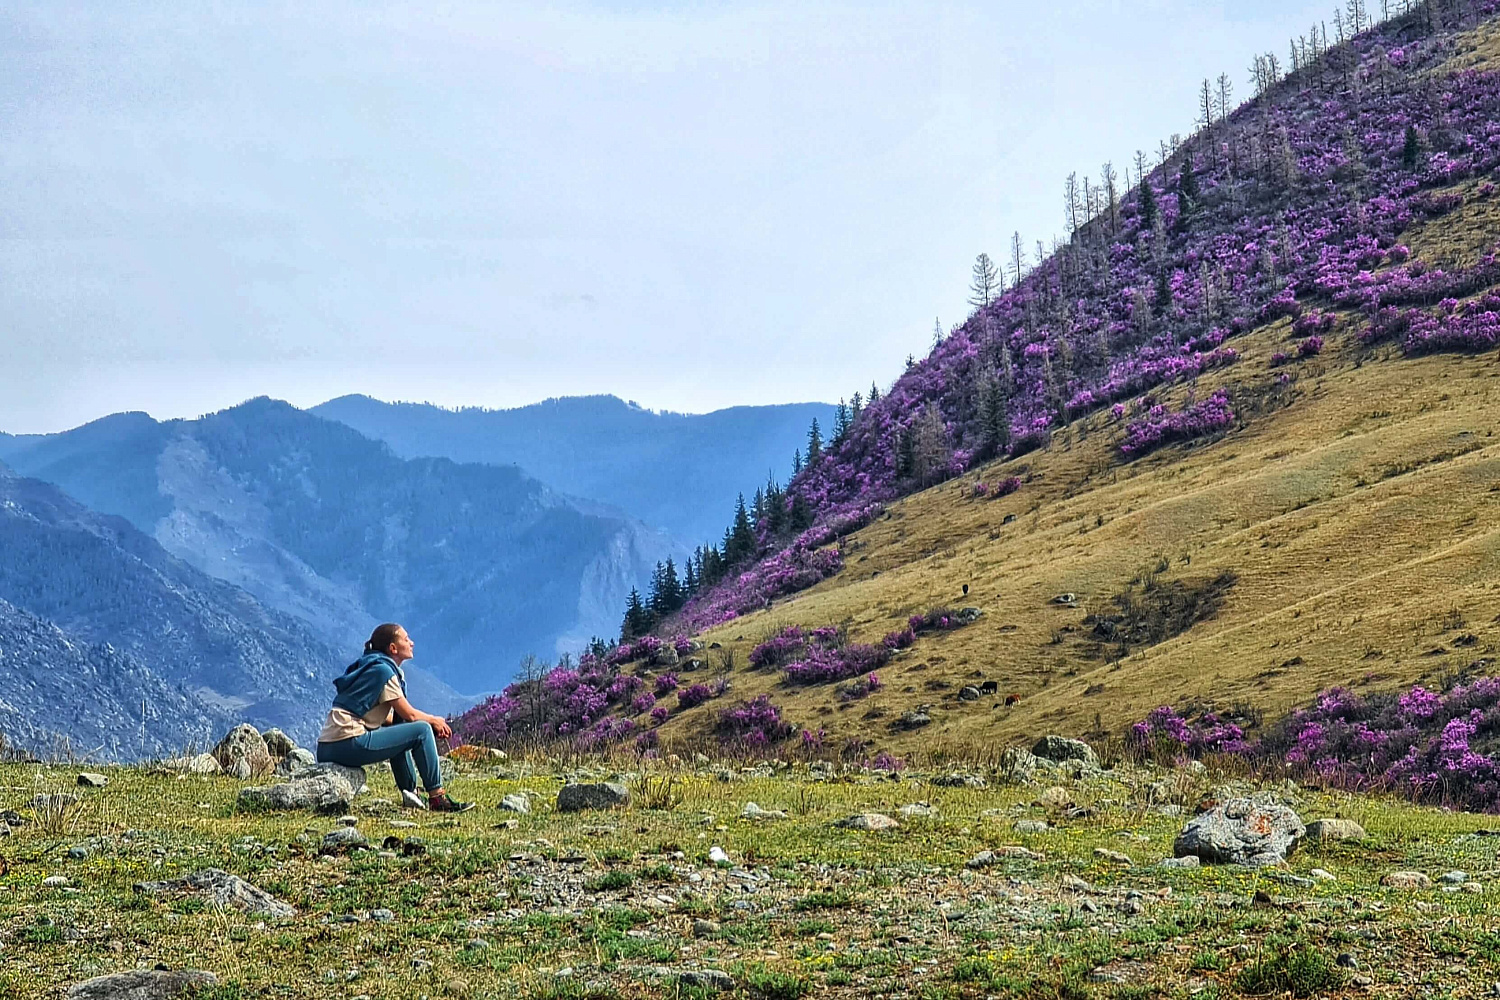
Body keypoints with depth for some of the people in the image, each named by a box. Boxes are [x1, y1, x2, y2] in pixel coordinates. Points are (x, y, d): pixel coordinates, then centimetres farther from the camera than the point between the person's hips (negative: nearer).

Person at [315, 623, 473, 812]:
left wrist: (432, 722, 13)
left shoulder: (372, 667, 21)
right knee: (422, 730, -8)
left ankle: (410, 793, 24)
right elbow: (410, 714, -8)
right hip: (348, 744, -10)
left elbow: (385, 717, 21)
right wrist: (435, 721, 12)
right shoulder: (383, 670, -7)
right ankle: (437, 799, -5)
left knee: (399, 731, 31)